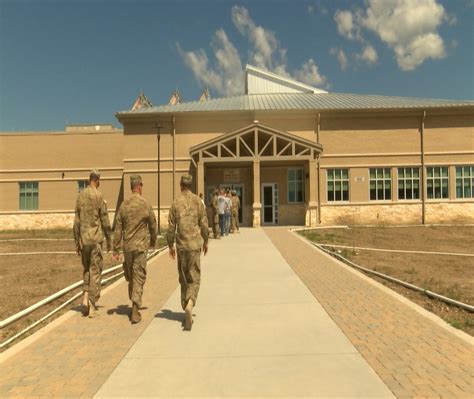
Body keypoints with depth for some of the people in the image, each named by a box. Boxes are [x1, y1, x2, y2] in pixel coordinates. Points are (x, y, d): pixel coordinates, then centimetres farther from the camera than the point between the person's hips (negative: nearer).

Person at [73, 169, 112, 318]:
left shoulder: (80, 196, 5)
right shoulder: (99, 196, -8)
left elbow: (76, 221, 7)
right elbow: (105, 220, -8)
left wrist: (77, 242, 13)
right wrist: (109, 239, 3)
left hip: (84, 238, 5)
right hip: (96, 238, -4)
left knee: (86, 268, 21)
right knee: (95, 270, 2)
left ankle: (86, 296, 8)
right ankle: (92, 306, 5)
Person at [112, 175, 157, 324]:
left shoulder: (124, 205, -1)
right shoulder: (146, 204, -9)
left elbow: (118, 229, 0)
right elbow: (153, 226, 2)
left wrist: (116, 250, 6)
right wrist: (153, 241, 21)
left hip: (127, 246, 3)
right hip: (141, 246, -3)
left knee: (130, 277, 19)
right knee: (139, 278, 1)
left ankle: (135, 305, 34)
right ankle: (135, 311, -3)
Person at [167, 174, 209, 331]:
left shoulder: (176, 202, 0)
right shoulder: (198, 201, -1)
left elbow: (171, 227, 0)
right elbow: (204, 224, 1)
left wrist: (171, 245, 12)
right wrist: (205, 241, 15)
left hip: (181, 245, 1)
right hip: (194, 245, -1)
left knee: (184, 279, 15)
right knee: (194, 279, 2)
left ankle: (186, 308, 24)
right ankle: (189, 305, -21)